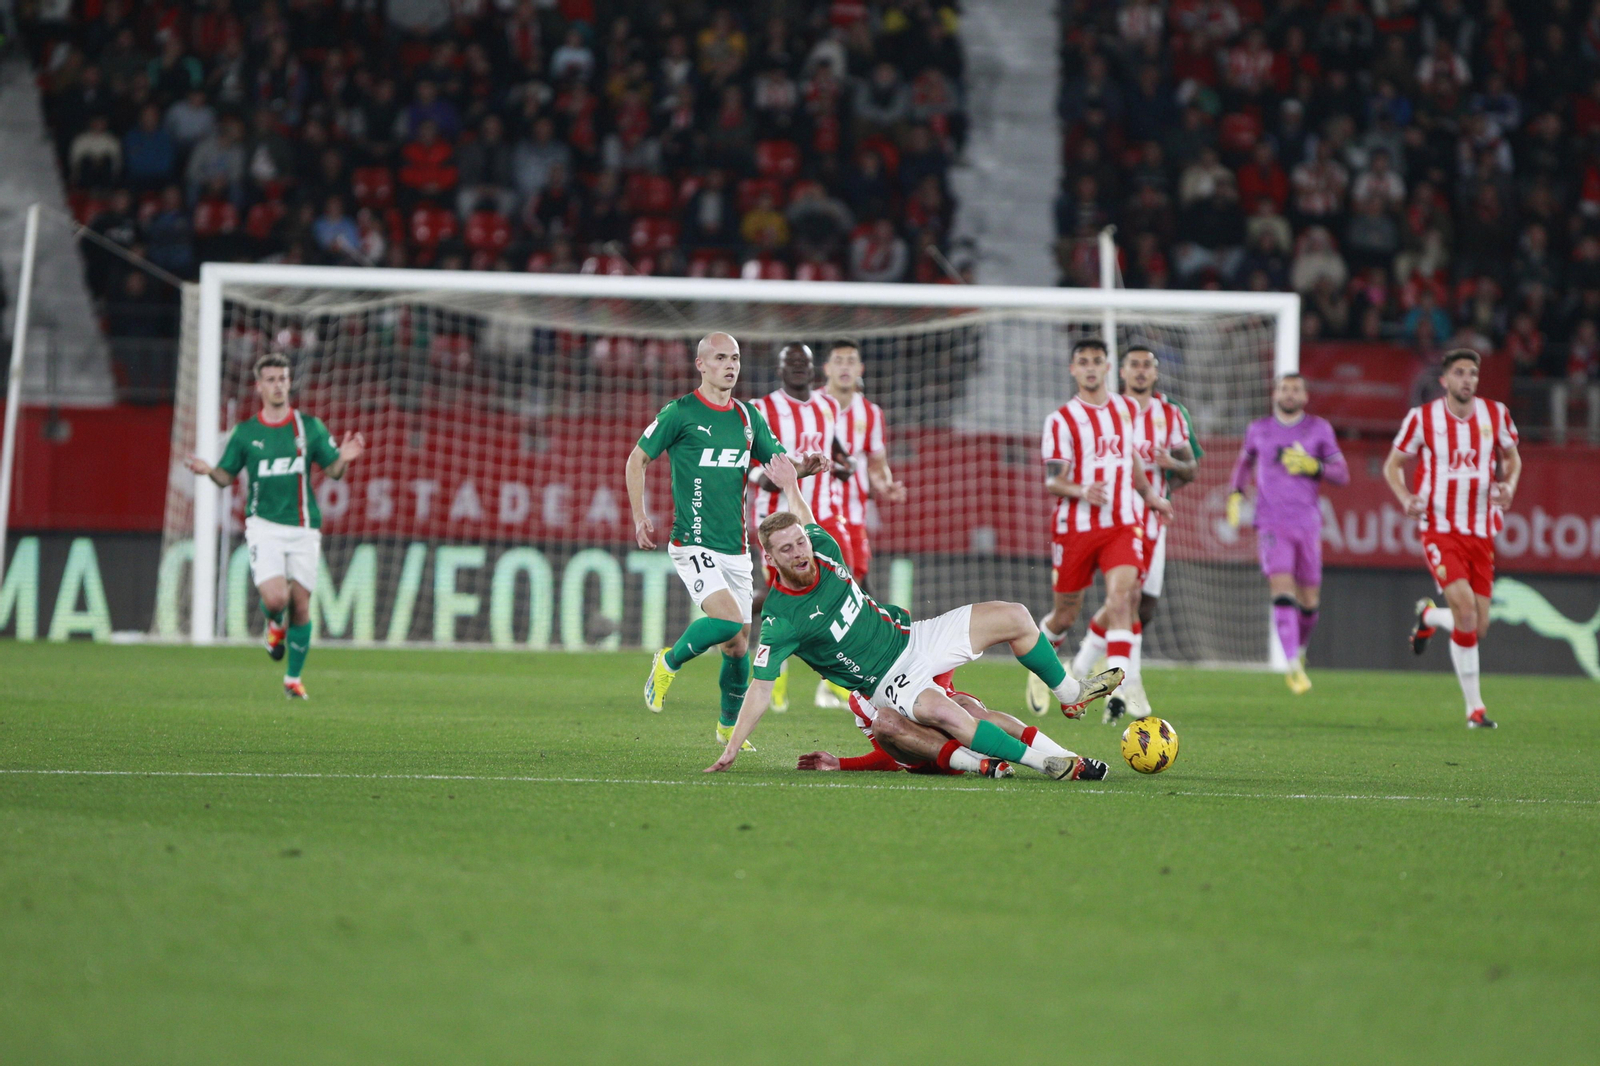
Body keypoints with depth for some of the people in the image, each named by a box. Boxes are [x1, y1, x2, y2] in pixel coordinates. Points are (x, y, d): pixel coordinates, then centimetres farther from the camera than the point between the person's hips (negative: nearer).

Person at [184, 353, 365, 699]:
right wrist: (209, 471, -12)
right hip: (264, 525, -1)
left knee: (300, 604, 1)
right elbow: (227, 476, 10)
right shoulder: (245, 432, 4)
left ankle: (293, 678, 18)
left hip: (303, 527, 1)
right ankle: (275, 624, 19)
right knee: (275, 598, -20)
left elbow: (333, 470, 8)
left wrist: (344, 459, -14)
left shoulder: (310, 427, 5)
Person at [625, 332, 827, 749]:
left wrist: (805, 465, -8)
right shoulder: (680, 413, -5)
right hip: (693, 543, -6)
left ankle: (729, 724, 27)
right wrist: (640, 517, -1)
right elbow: (637, 458, 4)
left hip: (735, 546, 6)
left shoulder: (748, 417, 11)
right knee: (728, 621, -24)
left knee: (739, 643, 7)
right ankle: (669, 663, 2)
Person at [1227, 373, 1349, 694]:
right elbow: (1244, 462, 28)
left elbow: (1342, 475, 4)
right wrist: (1235, 494, 12)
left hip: (1307, 525, 1)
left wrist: (1313, 466, -13)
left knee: (1309, 603, 7)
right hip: (1271, 523, -1)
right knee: (1283, 595, -18)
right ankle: (1293, 667, -24)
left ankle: (1299, 647, 36)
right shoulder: (1258, 430, 9)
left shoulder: (1319, 429, 6)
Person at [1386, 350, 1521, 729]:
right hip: (1439, 529, -4)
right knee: (1465, 605, -23)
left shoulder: (1496, 414, 3)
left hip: (1481, 532, 4)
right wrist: (1405, 498, -13)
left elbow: (1511, 457, 18)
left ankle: (1428, 617, 38)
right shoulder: (1422, 418, -5)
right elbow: (1393, 464, 6)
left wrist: (1509, 485, -4)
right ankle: (1474, 707, -10)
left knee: (1478, 627, 2)